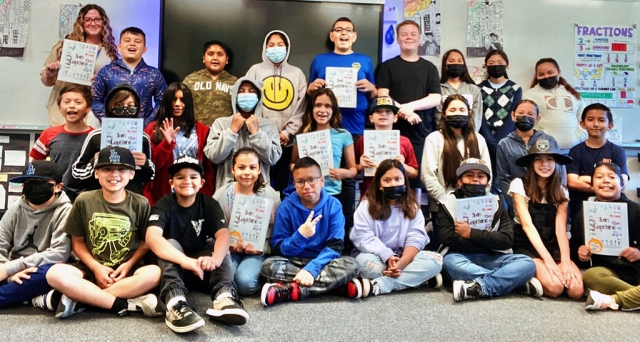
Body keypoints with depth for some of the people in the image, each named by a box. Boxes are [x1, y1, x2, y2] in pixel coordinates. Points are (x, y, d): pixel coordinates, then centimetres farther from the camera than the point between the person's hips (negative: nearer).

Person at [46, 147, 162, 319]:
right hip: (92, 269, 1)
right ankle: (125, 305, -27)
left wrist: (129, 264, -12)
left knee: (155, 273, -32)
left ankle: (79, 299, -24)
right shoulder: (84, 201, 0)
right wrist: (96, 268, -9)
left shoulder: (140, 204, -2)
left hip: (127, 270, 0)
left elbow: (146, 241, 4)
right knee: (55, 273, -28)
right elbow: (78, 242, 5)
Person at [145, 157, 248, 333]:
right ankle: (175, 304, -49)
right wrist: (185, 261, -47)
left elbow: (223, 234, -22)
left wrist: (216, 257, -45)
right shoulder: (164, 205, -12)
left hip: (201, 264, 2)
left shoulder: (210, 204, -5)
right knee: (171, 243, -29)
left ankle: (224, 297, -44)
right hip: (172, 264, -2)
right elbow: (152, 237, -31)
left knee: (220, 246, -22)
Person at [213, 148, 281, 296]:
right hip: (228, 249, 1)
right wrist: (230, 245, -19)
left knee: (245, 282, -29)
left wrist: (261, 248, -20)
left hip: (257, 252, -1)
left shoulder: (271, 195, -4)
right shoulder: (221, 195, -2)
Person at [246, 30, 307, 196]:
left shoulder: (297, 73, 10)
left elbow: (301, 108, 3)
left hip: (287, 142, 1)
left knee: (282, 184, 8)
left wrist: (287, 133, -7)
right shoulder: (255, 70, 8)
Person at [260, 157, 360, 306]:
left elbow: (335, 246, -13)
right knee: (268, 266, -30)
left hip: (322, 262, 0)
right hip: (293, 262, 0)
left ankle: (289, 290, -30)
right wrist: (300, 236, -27)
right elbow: (277, 248, -8)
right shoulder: (286, 207, -6)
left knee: (351, 264, -28)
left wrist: (312, 268, -29)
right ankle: (338, 284, -28)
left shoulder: (334, 206, -6)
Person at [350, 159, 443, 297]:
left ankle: (377, 285, -32)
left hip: (404, 256, 4)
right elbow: (364, 237, -14)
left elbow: (415, 239, -8)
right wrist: (387, 257, -27)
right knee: (365, 262, -36)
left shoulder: (412, 206, 4)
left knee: (435, 260, -23)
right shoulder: (367, 205, -3)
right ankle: (417, 277, -25)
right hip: (376, 255, -3)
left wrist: (402, 262, -26)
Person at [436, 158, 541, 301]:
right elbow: (449, 238, -10)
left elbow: (507, 239, -5)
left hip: (491, 258, 3)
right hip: (462, 258, -2)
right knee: (451, 262, -36)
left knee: (527, 263, -21)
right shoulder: (448, 203, 3)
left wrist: (472, 233, -14)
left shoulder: (496, 203, 8)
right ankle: (517, 282, -28)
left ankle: (476, 287, -35)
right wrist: (488, 242, -8)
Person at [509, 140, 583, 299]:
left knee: (576, 290, -21)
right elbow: (527, 225, -15)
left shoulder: (561, 191, 5)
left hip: (552, 246, 4)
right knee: (554, 287, -29)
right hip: (526, 246, -4)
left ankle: (536, 276, 6)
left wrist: (566, 261, -22)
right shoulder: (520, 184, -7)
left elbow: (561, 229, -6)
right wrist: (548, 260, -24)